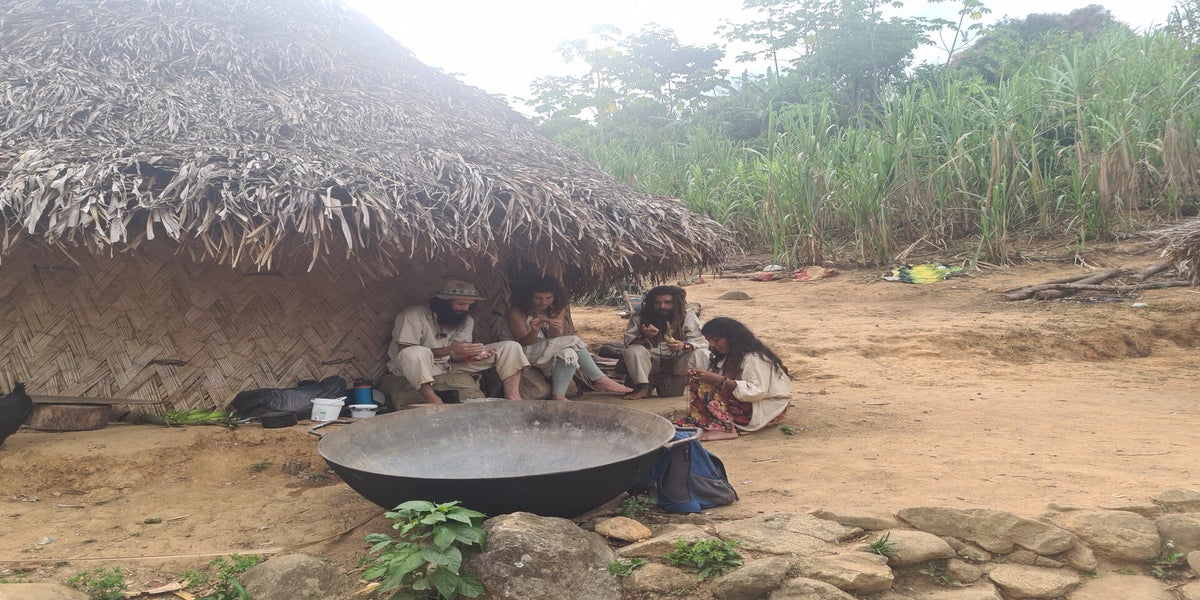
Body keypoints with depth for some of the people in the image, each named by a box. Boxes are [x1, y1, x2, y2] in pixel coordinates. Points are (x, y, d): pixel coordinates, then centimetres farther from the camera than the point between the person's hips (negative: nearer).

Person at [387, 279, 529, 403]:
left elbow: (457, 356, -3)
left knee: (511, 347, -6)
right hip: (417, 368, -5)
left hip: (450, 365, 5)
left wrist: (472, 355, -29)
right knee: (414, 353, -45)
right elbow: (405, 352, -26)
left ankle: (513, 400, -22)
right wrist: (451, 349, -32)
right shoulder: (413, 315, -17)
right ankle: (434, 402, -38)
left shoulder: (467, 320, 2)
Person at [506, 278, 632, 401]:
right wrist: (535, 331, -36)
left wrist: (556, 332, -30)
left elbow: (554, 339, -5)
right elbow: (522, 342, -14)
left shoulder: (555, 311, 4)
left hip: (549, 351, 6)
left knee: (569, 353, -30)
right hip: (528, 353, -6)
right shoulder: (516, 312, -12)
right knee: (573, 341, -26)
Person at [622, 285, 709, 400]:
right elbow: (628, 342, -8)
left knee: (701, 353, -25)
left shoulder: (688, 318, -4)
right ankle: (643, 388, -20)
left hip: (679, 363, 0)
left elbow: (702, 342, -14)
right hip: (651, 363, 0)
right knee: (633, 351, -26)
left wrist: (684, 346, -37)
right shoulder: (639, 318, -1)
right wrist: (644, 337, -32)